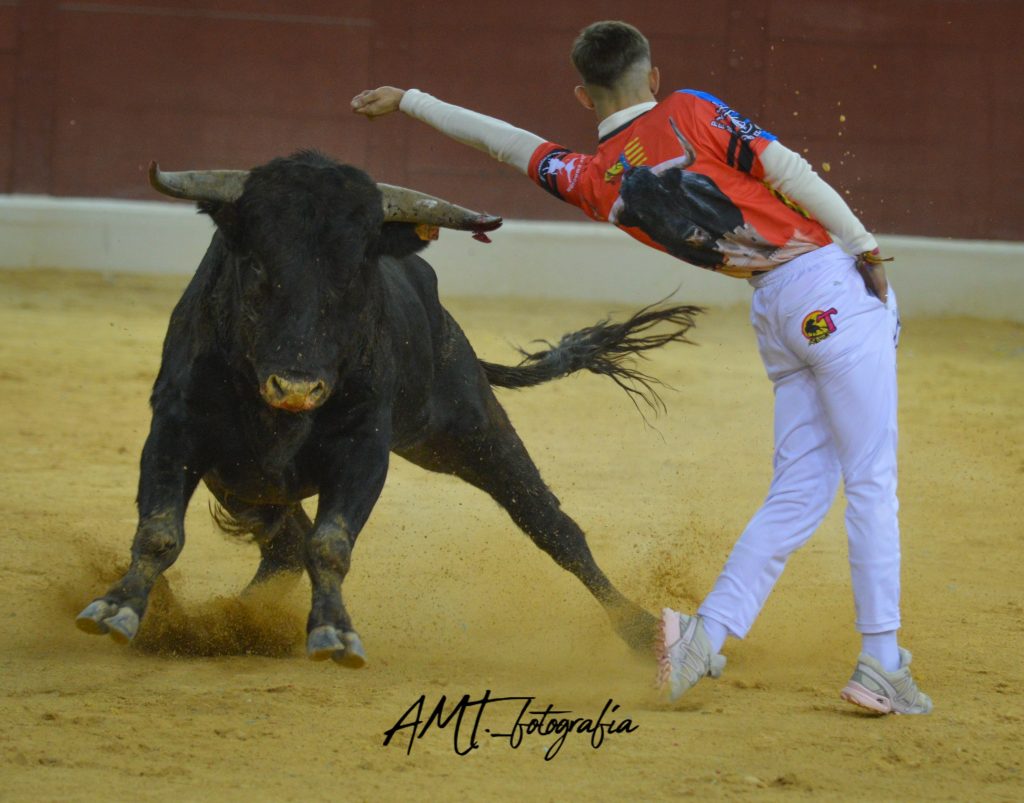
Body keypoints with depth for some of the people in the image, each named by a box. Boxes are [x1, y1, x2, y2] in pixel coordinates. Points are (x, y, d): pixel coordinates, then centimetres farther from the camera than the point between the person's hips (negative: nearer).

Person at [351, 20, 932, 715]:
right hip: (832, 285, -4)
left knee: (799, 493, 14)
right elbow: (787, 170, -9)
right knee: (872, 481, -4)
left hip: (775, 312, 4)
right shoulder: (689, 114, -1)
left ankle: (705, 636, 4)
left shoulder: (590, 178, 9)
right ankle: (881, 666, -9)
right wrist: (862, 245, -3)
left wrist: (409, 101, 33)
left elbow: (501, 140, 21)